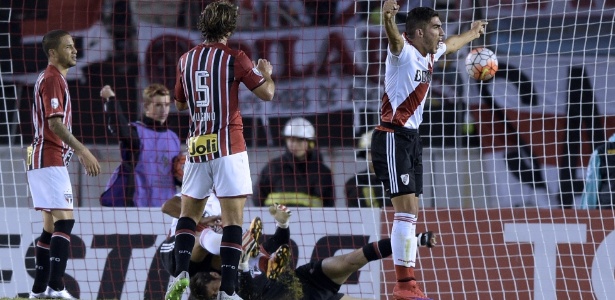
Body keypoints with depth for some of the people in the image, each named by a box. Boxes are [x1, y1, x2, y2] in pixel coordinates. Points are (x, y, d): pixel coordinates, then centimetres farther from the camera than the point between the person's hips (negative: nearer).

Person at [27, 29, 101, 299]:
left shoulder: (53, 79, 20)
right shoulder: (52, 79, -12)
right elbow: (55, 123, -20)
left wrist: (80, 153, 27)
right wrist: (83, 151, -22)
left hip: (45, 160, 11)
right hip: (50, 161, -11)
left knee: (52, 225, 11)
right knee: (64, 220, -16)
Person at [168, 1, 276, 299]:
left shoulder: (186, 59, 8)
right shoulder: (234, 58, -6)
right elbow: (267, 93, -2)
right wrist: (266, 72, 18)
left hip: (197, 146, 4)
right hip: (228, 146, -4)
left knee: (189, 212, 17)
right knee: (233, 218, -5)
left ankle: (181, 272, -2)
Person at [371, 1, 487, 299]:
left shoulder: (430, 55, 13)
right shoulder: (404, 52, -13)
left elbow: (451, 43, 37)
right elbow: (394, 39, -38)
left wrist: (473, 32, 56)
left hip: (411, 138, 9)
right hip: (393, 137, -9)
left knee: (411, 213, 8)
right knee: (406, 209, -14)